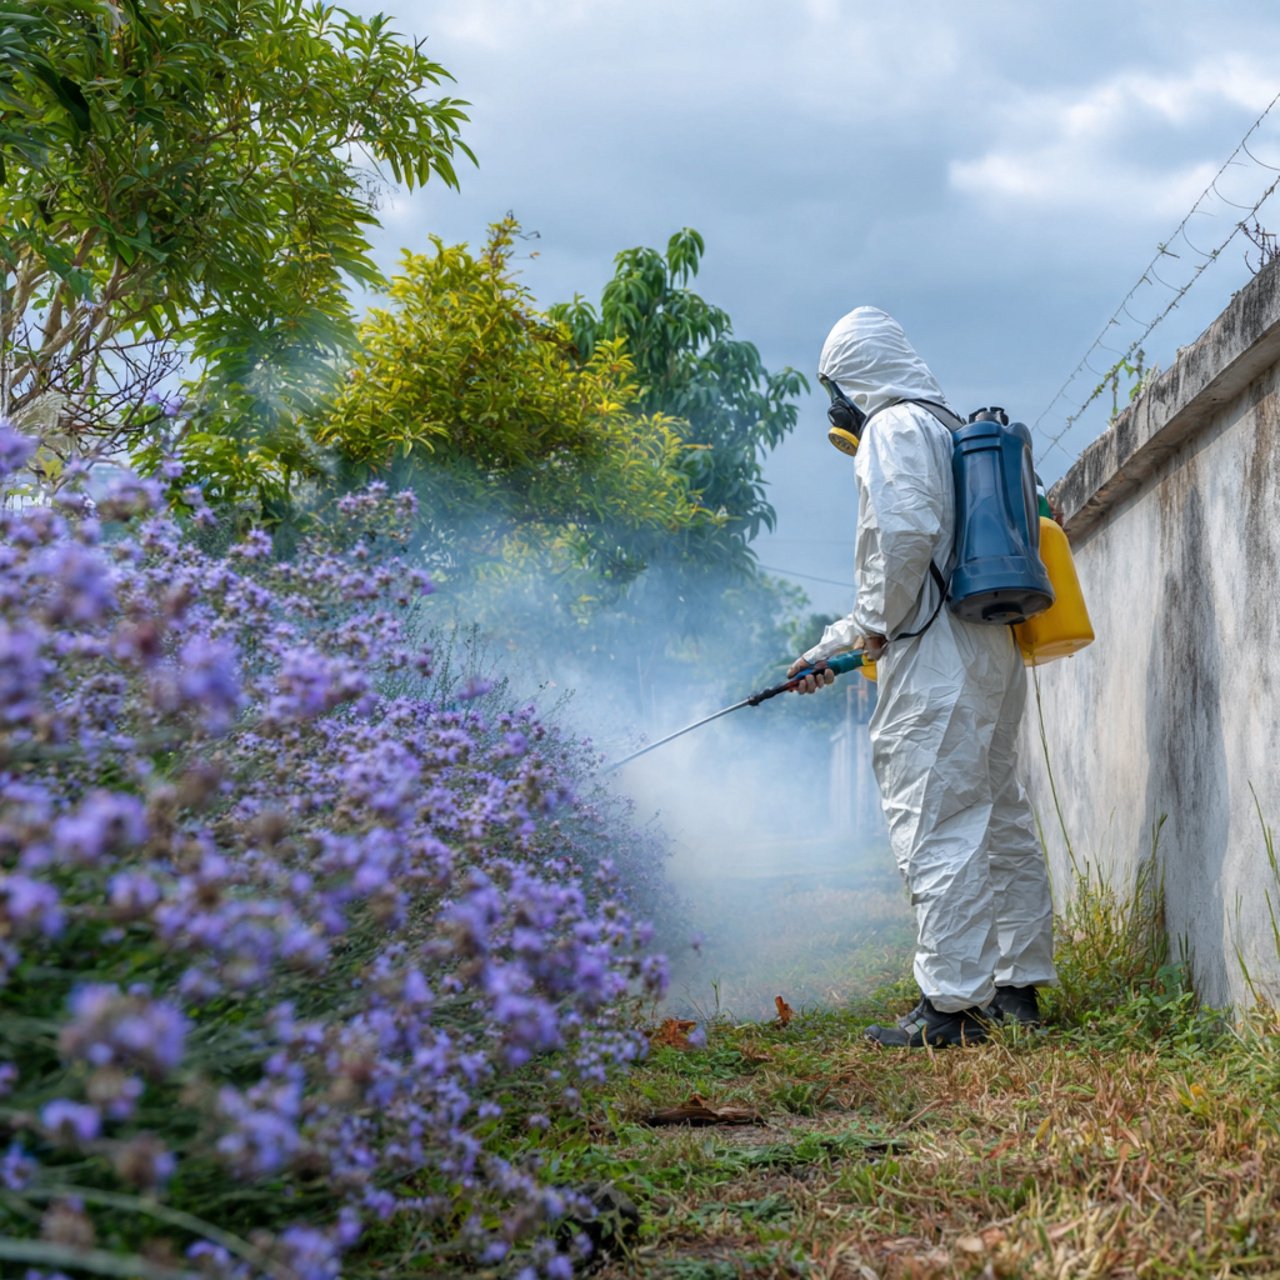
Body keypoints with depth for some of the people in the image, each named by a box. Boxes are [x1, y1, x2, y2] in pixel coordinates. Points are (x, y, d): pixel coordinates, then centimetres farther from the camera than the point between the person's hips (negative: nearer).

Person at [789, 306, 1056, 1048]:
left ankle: (952, 1004, -11)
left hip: (938, 654, -10)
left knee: (937, 825, -10)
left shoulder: (894, 427, -3)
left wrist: (877, 625, -8)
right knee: (1001, 817, 13)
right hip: (994, 649, 10)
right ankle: (1018, 987, 20)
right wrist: (831, 648, 29)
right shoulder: (951, 431, 27)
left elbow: (907, 534, -22)